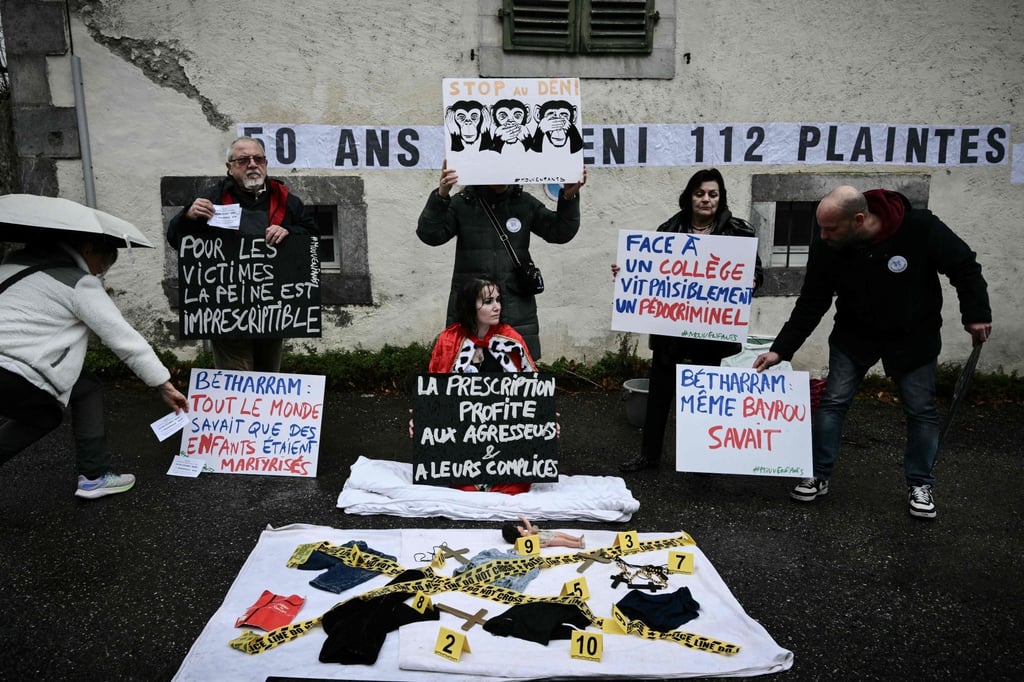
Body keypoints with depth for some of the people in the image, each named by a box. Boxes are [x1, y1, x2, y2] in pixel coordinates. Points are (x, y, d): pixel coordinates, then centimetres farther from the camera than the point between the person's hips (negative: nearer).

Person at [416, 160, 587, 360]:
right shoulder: (462, 203, 0)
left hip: (517, 312, 2)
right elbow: (430, 234, -8)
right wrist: (441, 196, -24)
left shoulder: (524, 203, 7)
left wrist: (569, 197, -8)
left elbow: (560, 232, 8)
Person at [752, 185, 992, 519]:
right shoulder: (825, 250, -22)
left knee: (921, 410, 6)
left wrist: (976, 313, -9)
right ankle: (818, 476, 12)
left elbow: (963, 266, -13)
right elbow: (810, 305, -13)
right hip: (854, 335, 1)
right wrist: (780, 349, -18)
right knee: (832, 402, -1)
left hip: (913, 336, -1)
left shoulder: (921, 228, -29)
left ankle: (920, 484, 23)